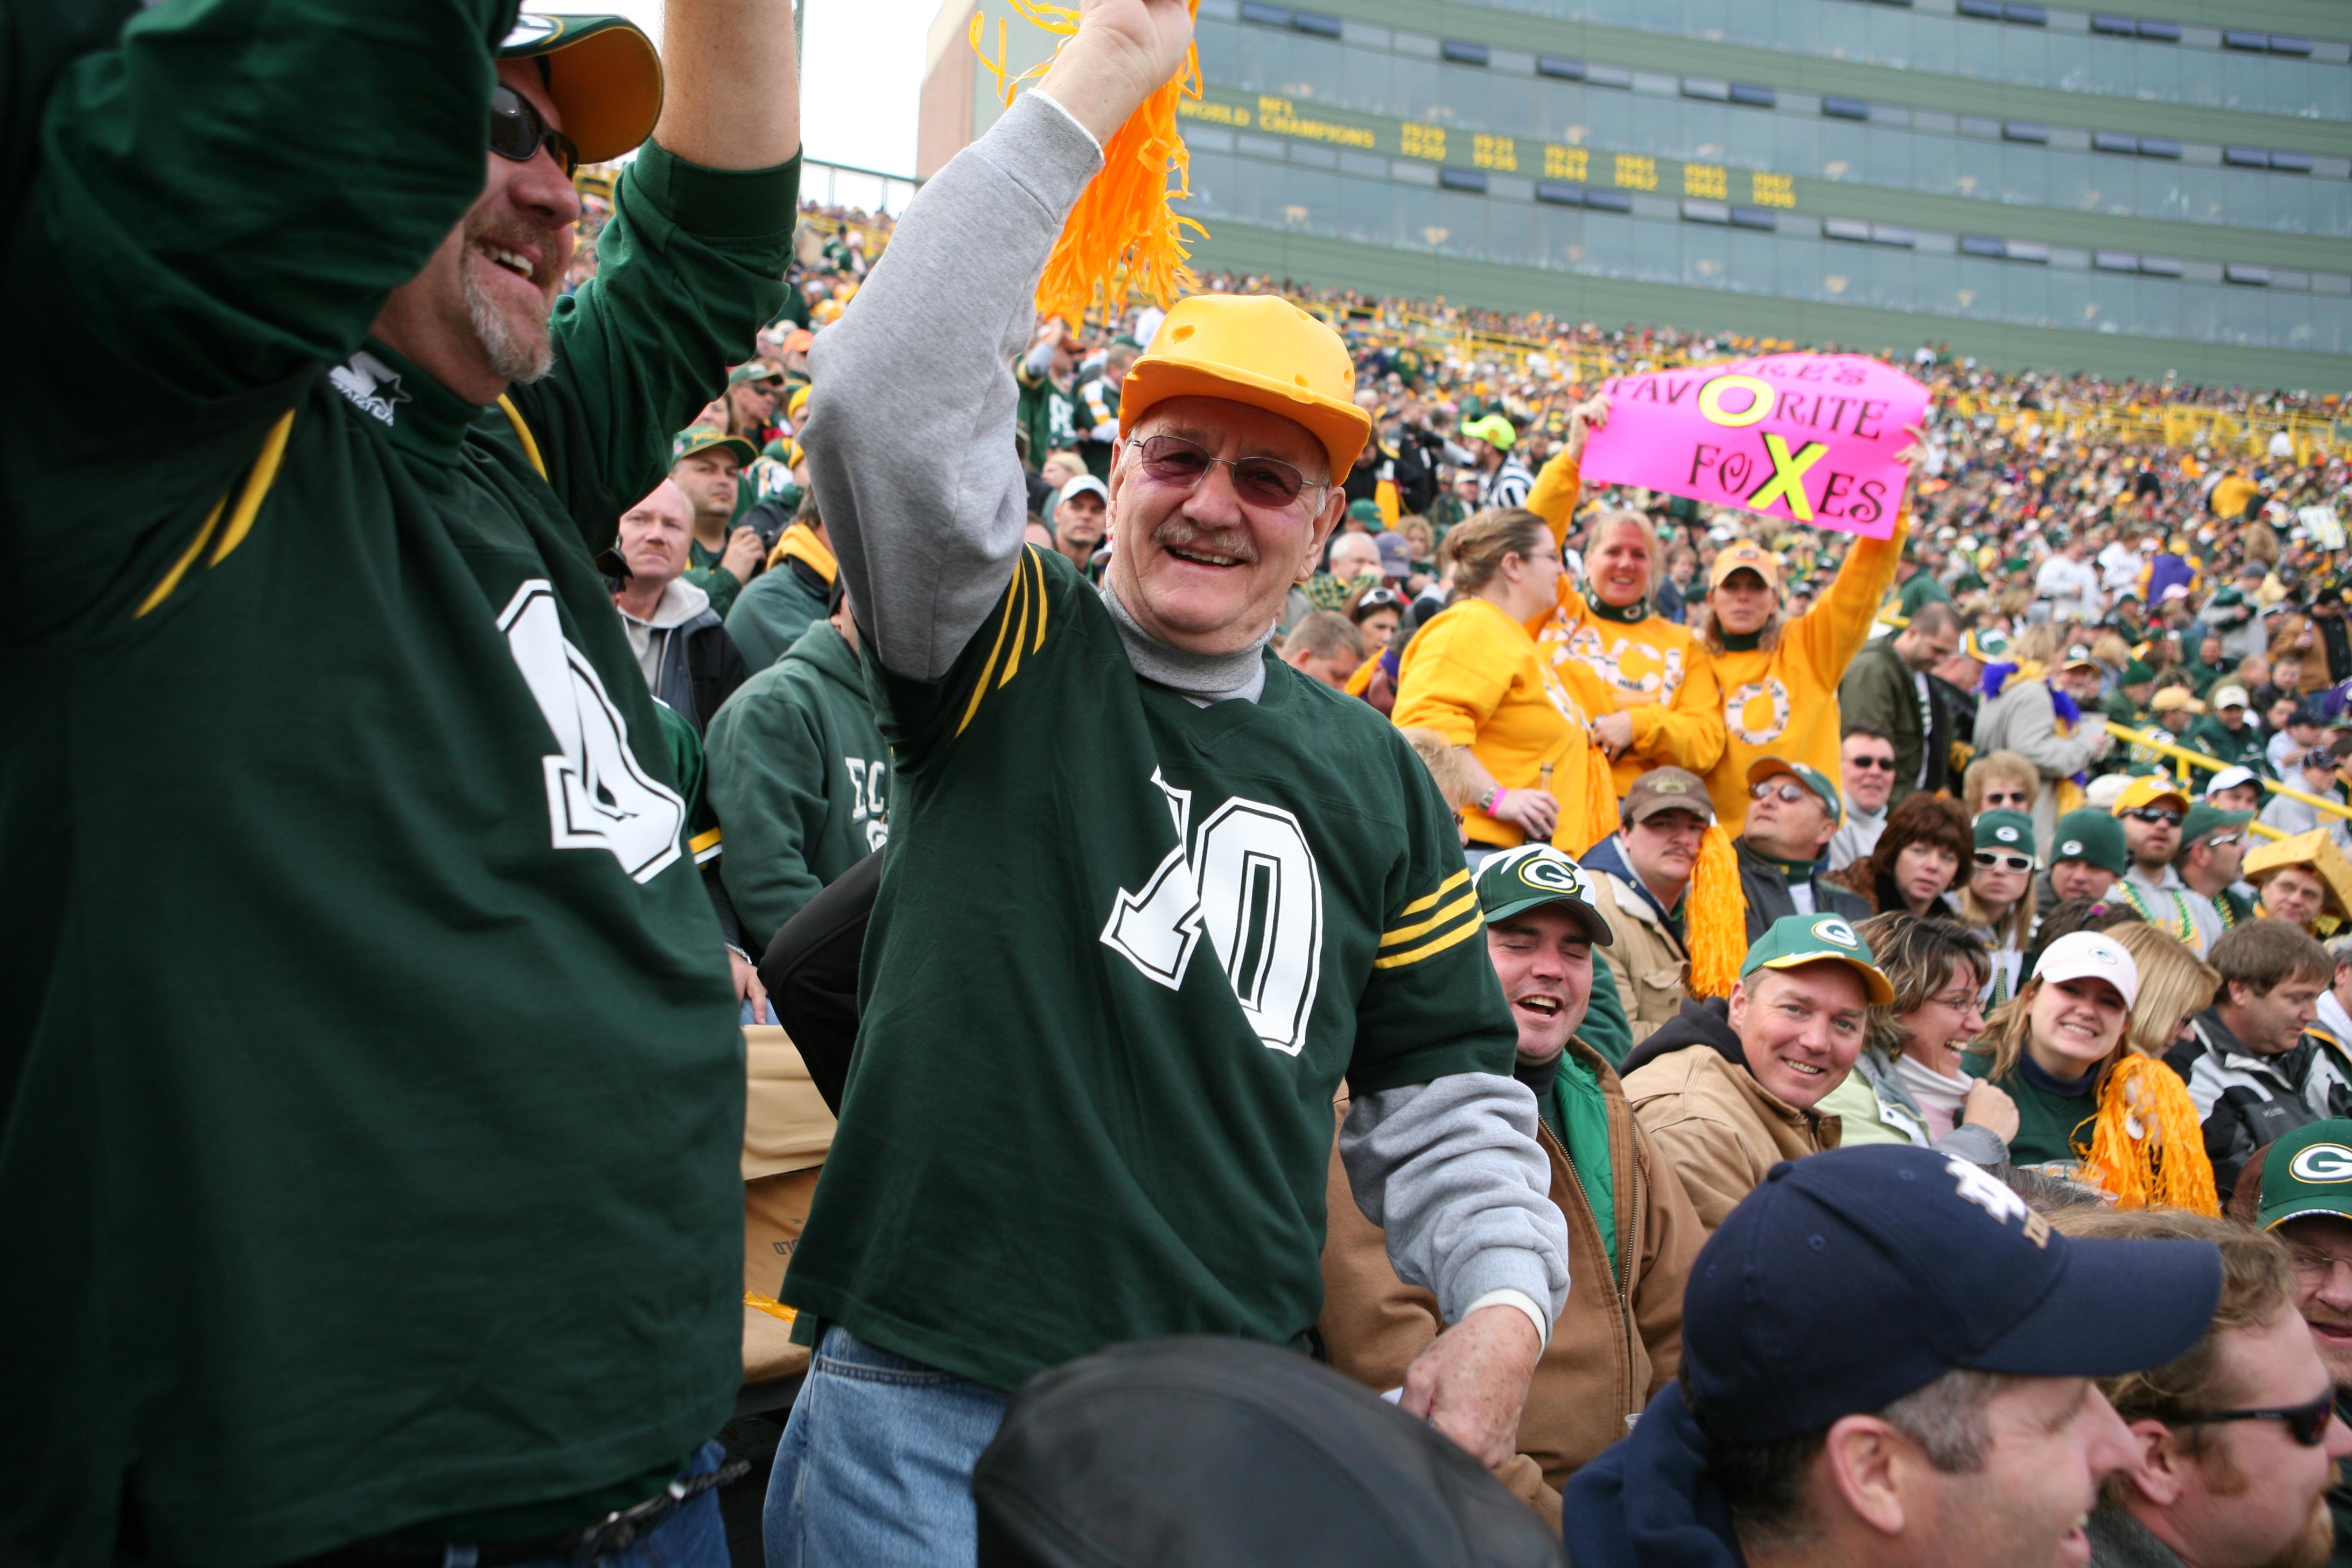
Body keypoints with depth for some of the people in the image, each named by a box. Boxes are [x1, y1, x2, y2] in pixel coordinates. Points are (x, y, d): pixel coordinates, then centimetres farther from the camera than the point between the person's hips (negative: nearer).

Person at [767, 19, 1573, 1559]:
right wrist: (1099, 76, -18)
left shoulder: (1376, 779, 9)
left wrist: (1504, 1304, -3)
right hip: (930, 1405, -3)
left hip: (1236, 1425, 4)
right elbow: (889, 403, -19)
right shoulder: (1008, 656, -2)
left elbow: (1446, 1089, 14)